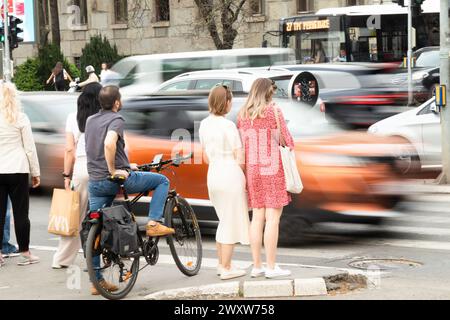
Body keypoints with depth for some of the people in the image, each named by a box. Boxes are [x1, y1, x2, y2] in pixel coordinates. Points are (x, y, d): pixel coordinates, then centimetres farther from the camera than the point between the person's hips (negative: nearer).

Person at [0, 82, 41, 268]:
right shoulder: (21, 118, -2)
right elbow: (30, 148, 0)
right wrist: (35, 172, 7)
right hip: (18, 170, -2)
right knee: (21, 212, 3)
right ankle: (25, 254, 7)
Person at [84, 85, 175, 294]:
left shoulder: (90, 121, 16)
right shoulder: (116, 120, -9)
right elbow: (109, 144, -29)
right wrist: (113, 171, -18)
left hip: (95, 181, 7)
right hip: (118, 179, -7)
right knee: (162, 181, 11)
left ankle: (96, 280, 7)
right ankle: (153, 224, 1)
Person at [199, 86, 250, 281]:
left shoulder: (204, 124, 7)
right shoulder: (229, 126, -14)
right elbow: (239, 159, -11)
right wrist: (245, 178, 4)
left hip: (213, 175, 7)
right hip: (231, 174, -7)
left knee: (225, 220, 20)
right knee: (232, 222, 2)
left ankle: (221, 264, 24)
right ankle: (226, 269, 5)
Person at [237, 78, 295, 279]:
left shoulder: (242, 115, 8)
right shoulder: (274, 111, -6)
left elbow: (240, 146, 9)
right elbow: (287, 139, -5)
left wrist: (245, 175, 14)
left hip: (252, 170, 6)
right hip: (272, 168, -6)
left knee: (257, 217, 10)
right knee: (273, 218, -4)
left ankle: (256, 266, 10)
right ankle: (271, 267, -6)